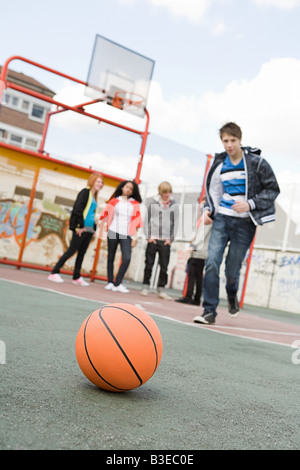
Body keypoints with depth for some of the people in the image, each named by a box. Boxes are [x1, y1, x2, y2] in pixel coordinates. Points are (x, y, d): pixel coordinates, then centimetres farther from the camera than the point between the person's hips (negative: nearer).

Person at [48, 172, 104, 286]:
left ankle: (76, 277, 16)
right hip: (81, 228, -8)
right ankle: (54, 273, -4)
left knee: (82, 253, 9)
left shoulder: (94, 196, 20)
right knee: (72, 250, -8)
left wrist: (94, 228, 13)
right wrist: (79, 225, -18)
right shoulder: (85, 192, -5)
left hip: (89, 229, 8)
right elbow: (78, 208, -14)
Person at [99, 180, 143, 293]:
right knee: (111, 257, 5)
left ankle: (117, 284, -9)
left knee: (127, 258, -15)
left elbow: (136, 221, 7)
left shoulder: (135, 203, 10)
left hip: (126, 234, 0)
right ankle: (110, 282, 14)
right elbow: (105, 214, 9)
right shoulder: (114, 201, 9)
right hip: (113, 232, 0)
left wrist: (134, 237, 2)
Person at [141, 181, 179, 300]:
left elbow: (175, 223, 6)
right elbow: (148, 220, 3)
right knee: (149, 264, 4)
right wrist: (149, 236, -4)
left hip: (166, 241, 1)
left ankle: (161, 289, 7)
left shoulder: (174, 205, 5)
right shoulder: (153, 203, 3)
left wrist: (170, 238, 0)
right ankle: (145, 286, 14)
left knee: (164, 267, 1)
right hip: (153, 239, -1)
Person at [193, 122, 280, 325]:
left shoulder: (256, 162, -5)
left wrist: (250, 204, -16)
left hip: (244, 222, -3)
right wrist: (208, 209, 1)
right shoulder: (219, 164, 7)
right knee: (212, 262, -12)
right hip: (222, 218, 3)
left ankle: (232, 296, 36)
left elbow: (273, 190, -2)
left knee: (232, 269, 1)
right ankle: (210, 311, -2)